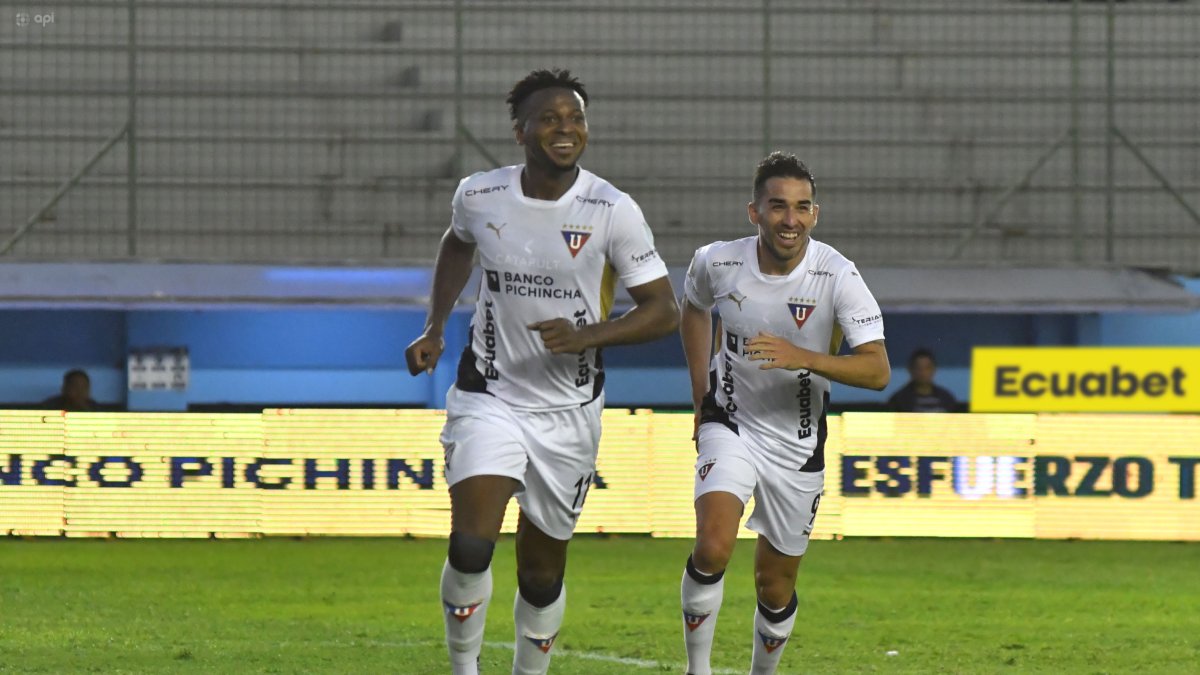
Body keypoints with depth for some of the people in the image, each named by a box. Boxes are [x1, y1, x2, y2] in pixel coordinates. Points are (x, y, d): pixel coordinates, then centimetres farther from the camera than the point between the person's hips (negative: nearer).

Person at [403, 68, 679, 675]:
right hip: (490, 396, 0)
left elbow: (662, 310, -8)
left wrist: (586, 336, -23)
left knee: (542, 572, 9)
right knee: (471, 546, -19)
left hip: (568, 411, 0)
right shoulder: (479, 195, -5)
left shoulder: (613, 212, -13)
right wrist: (434, 328, 13)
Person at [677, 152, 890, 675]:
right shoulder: (717, 263, -13)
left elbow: (877, 370, -24)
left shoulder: (836, 276, -20)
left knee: (775, 586, 9)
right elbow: (693, 309, 12)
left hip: (798, 442, 0)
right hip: (731, 426, 0)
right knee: (713, 548, -24)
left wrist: (802, 357, -38)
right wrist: (701, 396, 9)